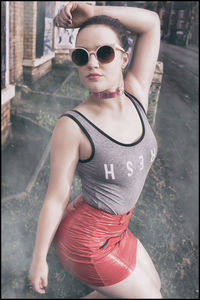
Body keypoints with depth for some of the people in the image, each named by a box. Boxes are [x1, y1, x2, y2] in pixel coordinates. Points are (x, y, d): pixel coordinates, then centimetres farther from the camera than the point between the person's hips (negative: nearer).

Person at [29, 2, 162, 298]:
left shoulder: (135, 95, -10)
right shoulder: (71, 126, -26)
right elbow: (55, 198, -17)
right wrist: (38, 259, -6)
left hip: (114, 228, 7)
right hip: (87, 241, -7)